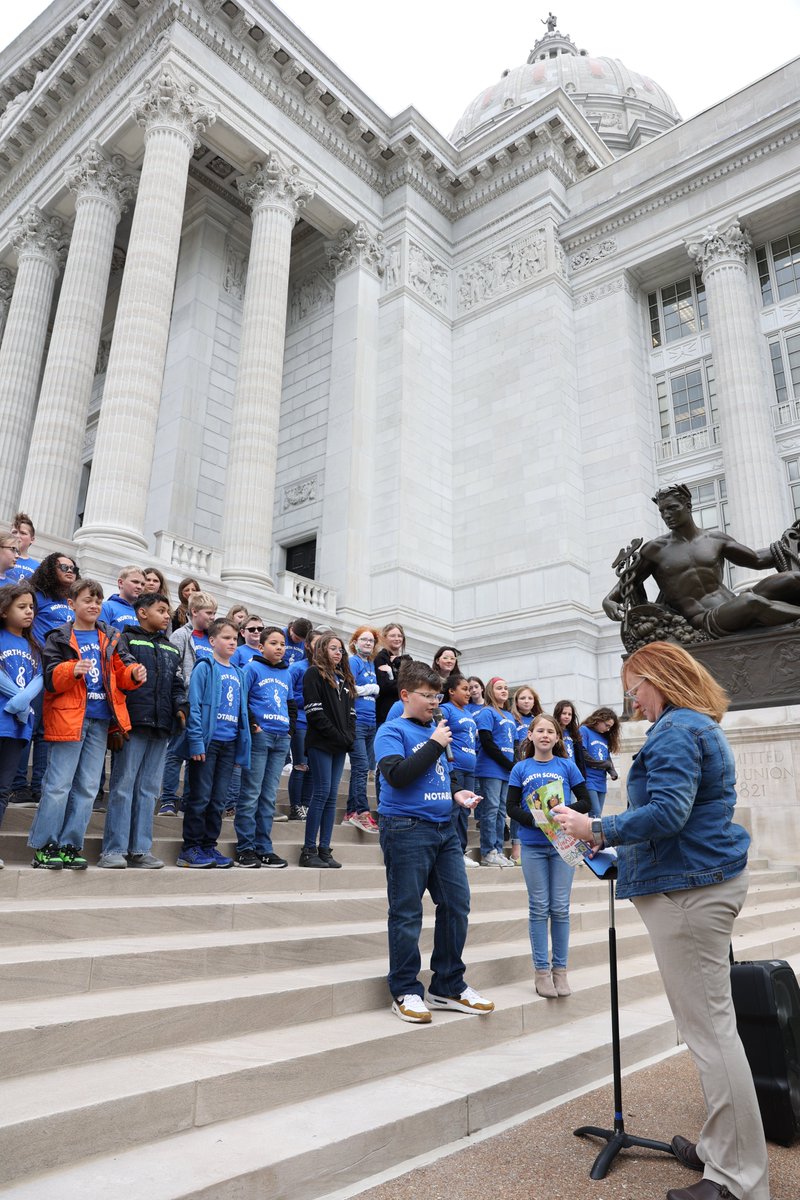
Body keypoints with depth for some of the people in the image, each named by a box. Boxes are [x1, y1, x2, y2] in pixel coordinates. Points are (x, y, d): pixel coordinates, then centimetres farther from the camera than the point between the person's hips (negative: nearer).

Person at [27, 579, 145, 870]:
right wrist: (73, 670, -26)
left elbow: (121, 671, 8)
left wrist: (134, 674, -13)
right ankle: (43, 846, 9)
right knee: (58, 785, -3)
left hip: (100, 719, 4)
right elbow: (51, 678, -7)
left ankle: (70, 846, 17)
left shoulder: (112, 637, 12)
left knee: (87, 788, 8)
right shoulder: (59, 638, 1)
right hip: (68, 717, -4)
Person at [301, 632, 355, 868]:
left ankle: (324, 850, 9)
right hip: (321, 742, -7)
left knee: (331, 796, 6)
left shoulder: (345, 678, 20)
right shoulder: (314, 673, -2)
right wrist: (337, 735, -12)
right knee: (322, 792, -9)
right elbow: (314, 712, -11)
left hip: (340, 745, 7)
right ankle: (309, 850, -2)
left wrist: (349, 736, 1)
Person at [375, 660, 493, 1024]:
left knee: (456, 904, 9)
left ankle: (449, 986, 22)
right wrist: (435, 744, -15)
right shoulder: (392, 731, -6)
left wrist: (458, 792, 5)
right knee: (407, 913, 1)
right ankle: (405, 992, 14)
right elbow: (397, 775, -20)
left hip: (444, 828, 8)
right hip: (407, 828, -7)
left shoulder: (436, 730, 15)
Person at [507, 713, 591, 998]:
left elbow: (585, 802, 3)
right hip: (533, 845, 0)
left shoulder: (567, 766, 2)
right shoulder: (521, 768, 2)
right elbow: (512, 807, 0)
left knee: (560, 908, 5)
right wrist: (536, 820, -17)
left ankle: (559, 969, 16)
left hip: (562, 843, 0)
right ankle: (541, 970, 14)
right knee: (539, 907, 5)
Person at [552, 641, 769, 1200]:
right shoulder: (704, 728, 18)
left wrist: (597, 828, -16)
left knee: (709, 1027, -2)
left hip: (689, 888, -11)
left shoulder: (675, 731, -15)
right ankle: (722, 1149, 29)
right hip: (712, 877, 11)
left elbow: (667, 812, -25)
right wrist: (615, 834, 21)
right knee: (712, 1023, 17)